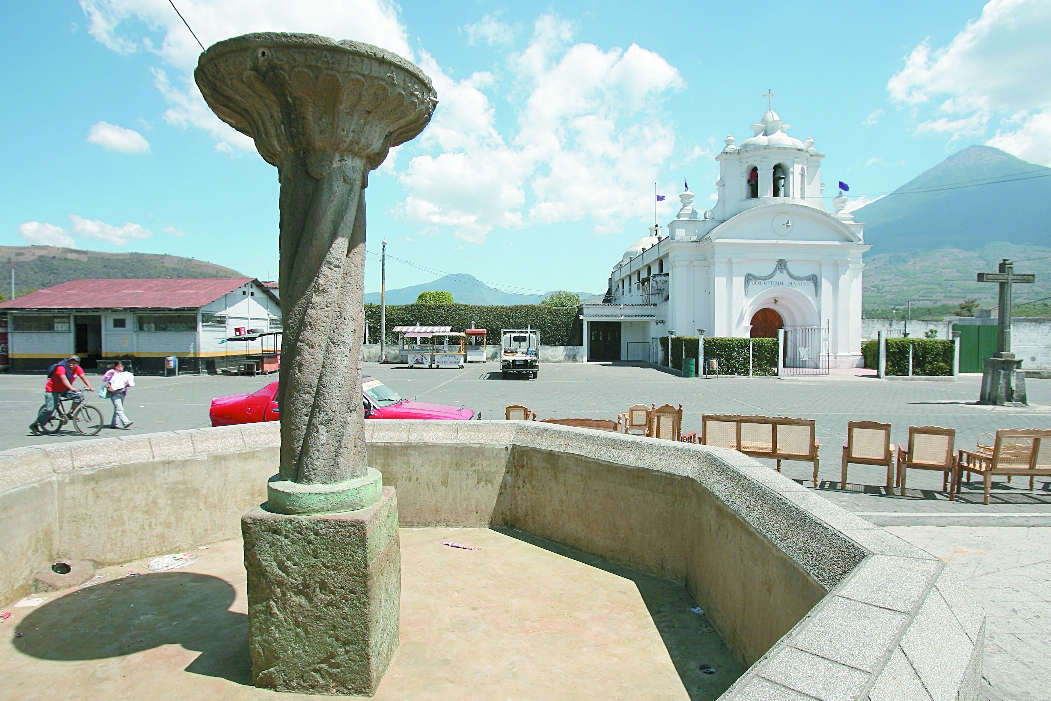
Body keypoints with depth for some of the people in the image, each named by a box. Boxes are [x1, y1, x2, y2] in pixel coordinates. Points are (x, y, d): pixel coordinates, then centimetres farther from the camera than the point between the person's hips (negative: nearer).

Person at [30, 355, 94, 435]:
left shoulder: (77, 369, -5)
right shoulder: (61, 368, -25)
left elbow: (83, 377, -12)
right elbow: (64, 379, -38)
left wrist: (89, 387, -28)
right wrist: (72, 388, -53)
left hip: (64, 390, 6)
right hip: (53, 390, -6)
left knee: (79, 396, -16)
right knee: (50, 408, -16)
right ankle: (34, 425, -1)